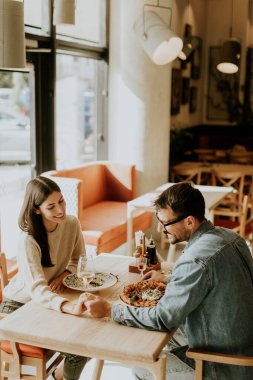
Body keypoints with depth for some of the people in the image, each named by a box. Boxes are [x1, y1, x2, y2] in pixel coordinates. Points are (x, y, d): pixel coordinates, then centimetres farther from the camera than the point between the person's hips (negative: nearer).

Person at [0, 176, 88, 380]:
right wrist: (70, 307, -55)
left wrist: (64, 275, -17)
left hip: (52, 300, 5)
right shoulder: (29, 241, -28)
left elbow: (79, 260, 5)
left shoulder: (72, 223, -11)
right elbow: (37, 289, -38)